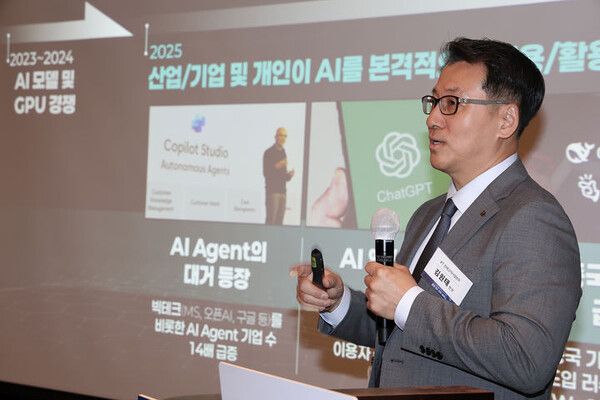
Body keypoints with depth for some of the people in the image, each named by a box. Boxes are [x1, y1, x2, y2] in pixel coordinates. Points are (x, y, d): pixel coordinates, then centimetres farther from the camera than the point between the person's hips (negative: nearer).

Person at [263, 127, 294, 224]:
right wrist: (276, 167, -22)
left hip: (282, 191, 7)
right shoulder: (269, 152, -2)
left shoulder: (283, 153, 19)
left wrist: (289, 175, 2)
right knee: (271, 220, -12)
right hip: (272, 190, -7)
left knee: (279, 221, 3)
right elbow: (266, 173, -8)